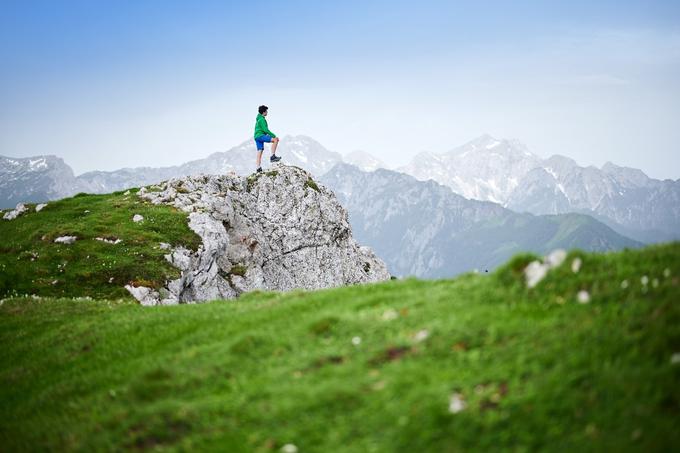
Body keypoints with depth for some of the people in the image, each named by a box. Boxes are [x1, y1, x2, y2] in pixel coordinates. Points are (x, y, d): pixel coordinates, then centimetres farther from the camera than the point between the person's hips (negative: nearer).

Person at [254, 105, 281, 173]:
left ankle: (258, 168, 3)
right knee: (275, 139, -20)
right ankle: (273, 156, -25)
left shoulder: (258, 119, 23)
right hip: (260, 136, -11)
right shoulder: (262, 119, -10)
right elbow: (265, 129, -18)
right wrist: (273, 135, -13)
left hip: (257, 137, 11)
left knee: (260, 151, 7)